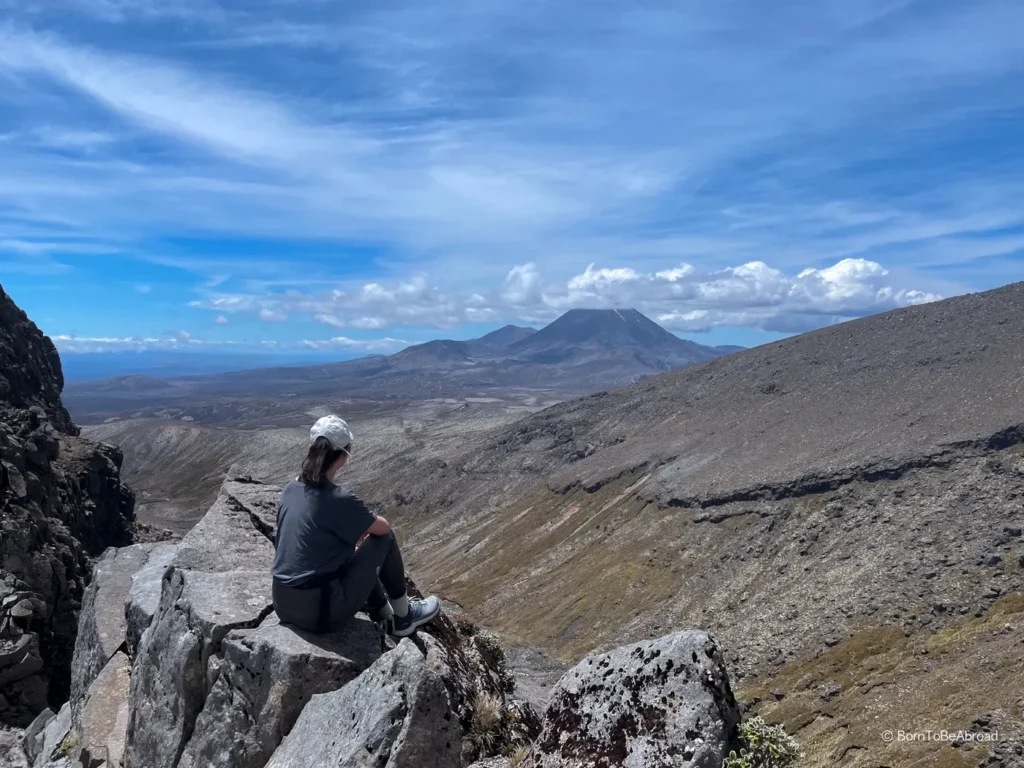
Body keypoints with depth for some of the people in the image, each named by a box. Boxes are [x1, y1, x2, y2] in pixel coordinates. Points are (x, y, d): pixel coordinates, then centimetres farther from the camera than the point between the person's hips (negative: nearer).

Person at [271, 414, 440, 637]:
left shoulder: (290, 490, 2)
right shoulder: (338, 498, -19)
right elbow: (382, 527, -3)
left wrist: (354, 530, 25)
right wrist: (365, 527, 19)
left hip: (284, 607, 8)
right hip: (323, 612, -7)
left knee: (354, 553, 29)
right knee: (385, 538, 6)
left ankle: (385, 617, 39)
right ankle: (403, 617, 21)